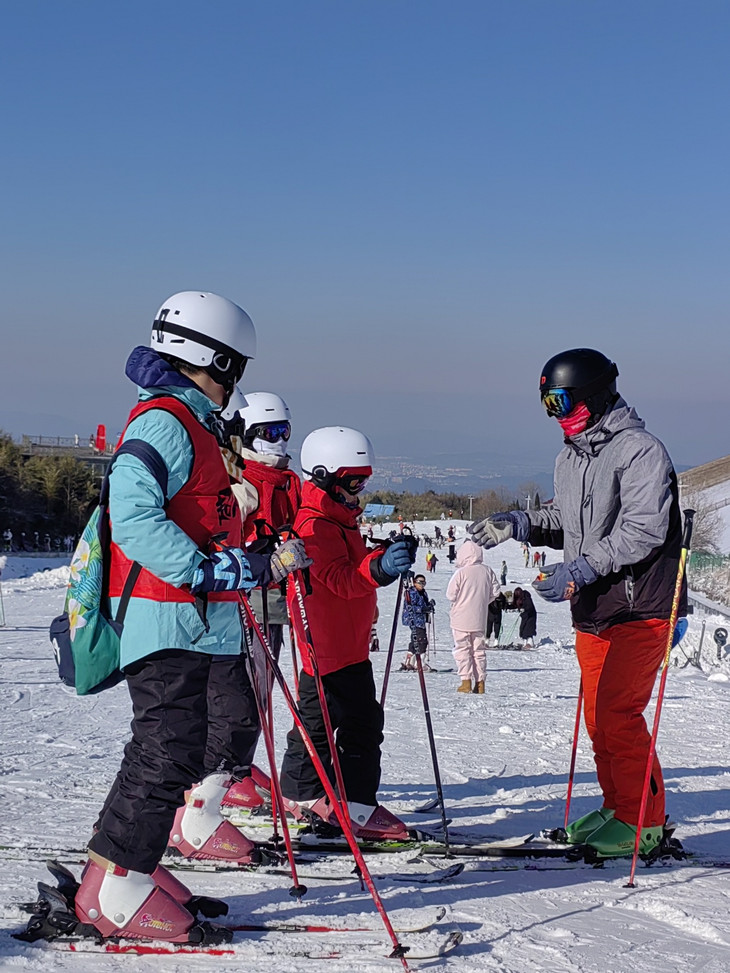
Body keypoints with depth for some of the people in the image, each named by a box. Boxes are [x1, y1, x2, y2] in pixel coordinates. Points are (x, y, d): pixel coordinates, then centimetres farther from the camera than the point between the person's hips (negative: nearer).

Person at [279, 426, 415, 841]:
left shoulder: (338, 518, 18)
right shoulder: (314, 524, -17)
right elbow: (340, 578, -28)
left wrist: (389, 555, 11)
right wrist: (380, 566, -43)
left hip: (345, 641, 11)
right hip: (333, 643, -11)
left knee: (318, 718, 17)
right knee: (362, 721, -11)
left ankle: (301, 797, 26)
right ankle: (356, 806, -9)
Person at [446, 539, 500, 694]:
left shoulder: (461, 572, -15)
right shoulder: (487, 571, -2)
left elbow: (451, 595, -10)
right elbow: (495, 591, 6)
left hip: (461, 619, -4)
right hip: (480, 620, 4)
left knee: (462, 649, 3)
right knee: (479, 650, 12)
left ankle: (466, 681, -2)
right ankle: (480, 682, 11)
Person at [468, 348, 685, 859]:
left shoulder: (639, 450, -13)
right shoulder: (570, 457, 13)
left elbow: (642, 531, -21)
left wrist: (580, 569, -27)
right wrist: (520, 523, 3)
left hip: (640, 606, -8)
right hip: (593, 611, 8)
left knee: (618, 712, -11)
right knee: (598, 715, 11)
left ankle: (643, 821, 0)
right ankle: (618, 806, 24)